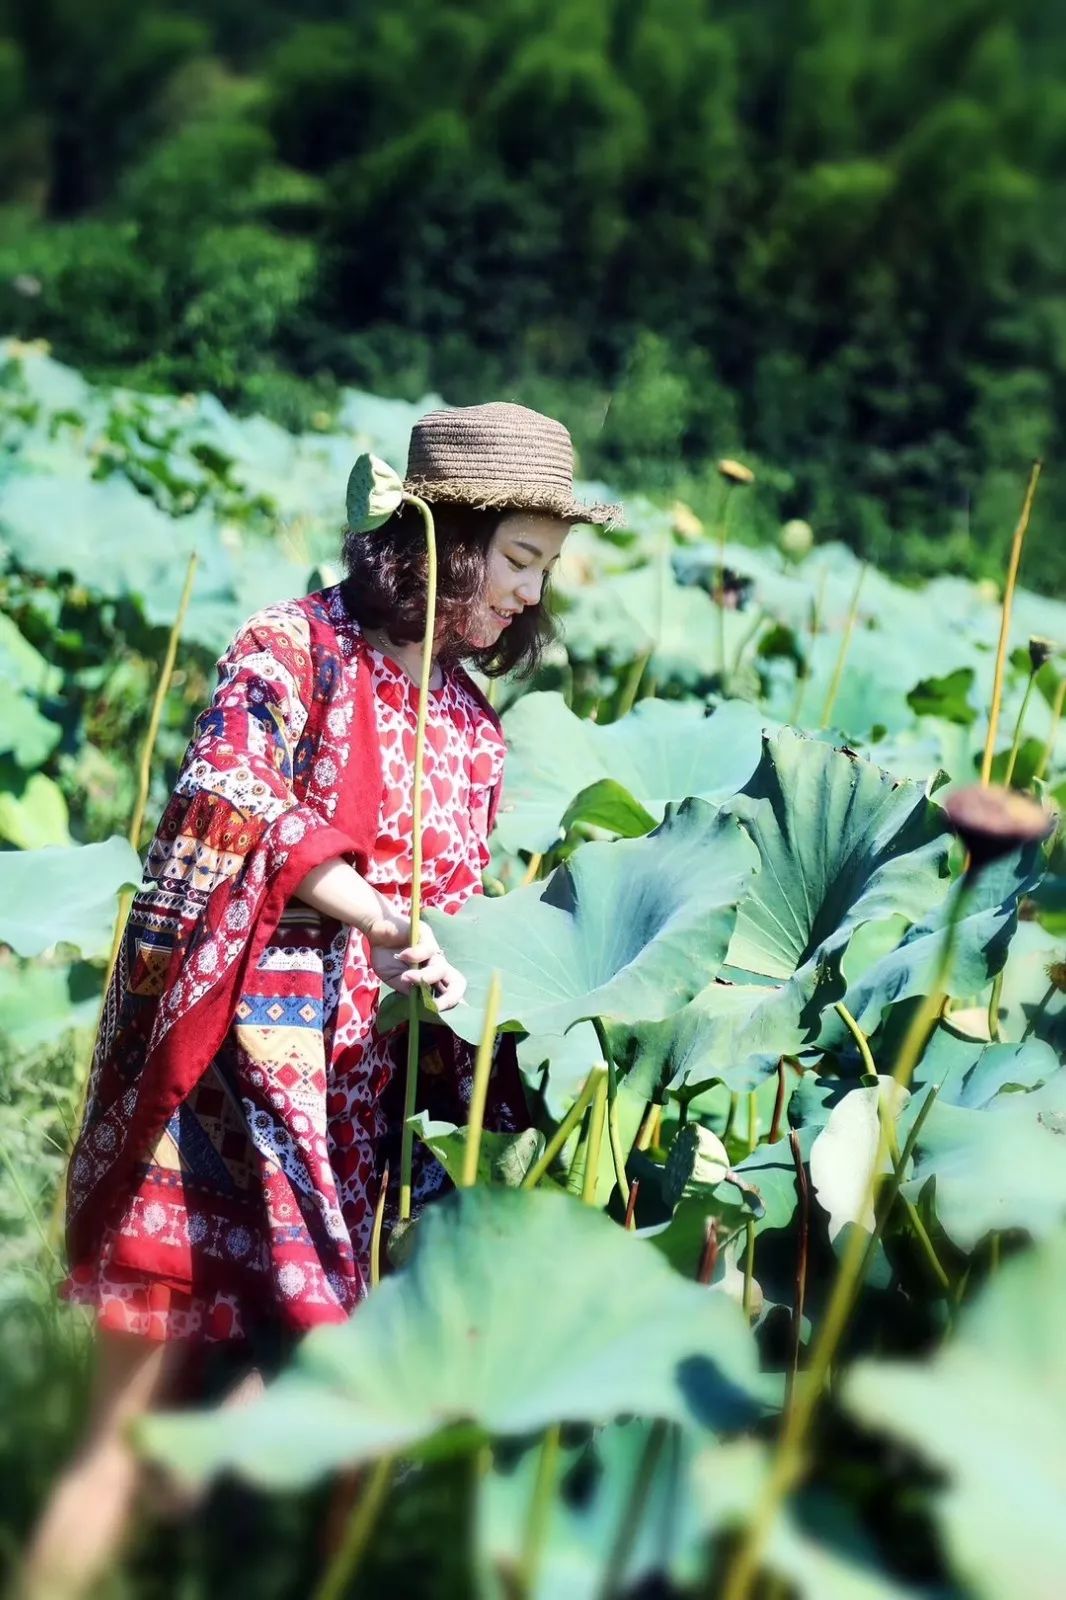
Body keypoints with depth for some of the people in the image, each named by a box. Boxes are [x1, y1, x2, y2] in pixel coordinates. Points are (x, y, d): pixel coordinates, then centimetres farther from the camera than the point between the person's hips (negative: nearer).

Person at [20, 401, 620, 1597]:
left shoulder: (472, 722, 15)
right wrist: (374, 914, -24)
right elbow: (230, 795, -18)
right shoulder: (296, 647, -3)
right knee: (137, 1408, -3)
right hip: (241, 1056, -6)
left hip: (363, 1083, 6)